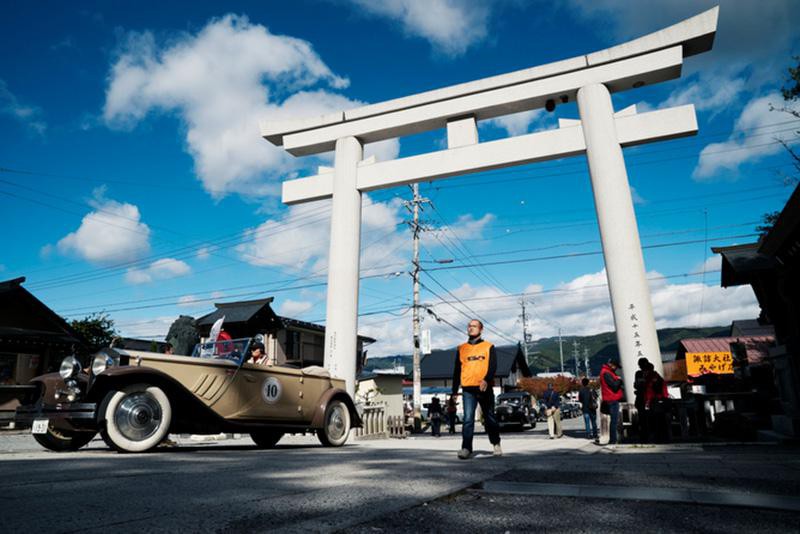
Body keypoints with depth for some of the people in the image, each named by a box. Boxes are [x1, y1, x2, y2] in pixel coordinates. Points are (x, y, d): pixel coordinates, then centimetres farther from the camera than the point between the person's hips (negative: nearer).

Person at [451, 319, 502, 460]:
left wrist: (486, 380, -24)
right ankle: (466, 448, -9)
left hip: (484, 388, -1)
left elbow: (493, 366, -6)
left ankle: (496, 444, 30)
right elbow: (457, 371, 13)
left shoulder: (488, 346, 6)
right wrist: (455, 390, 8)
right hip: (468, 389, 1)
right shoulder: (461, 348, 12)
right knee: (468, 419, -9)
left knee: (489, 418, 11)